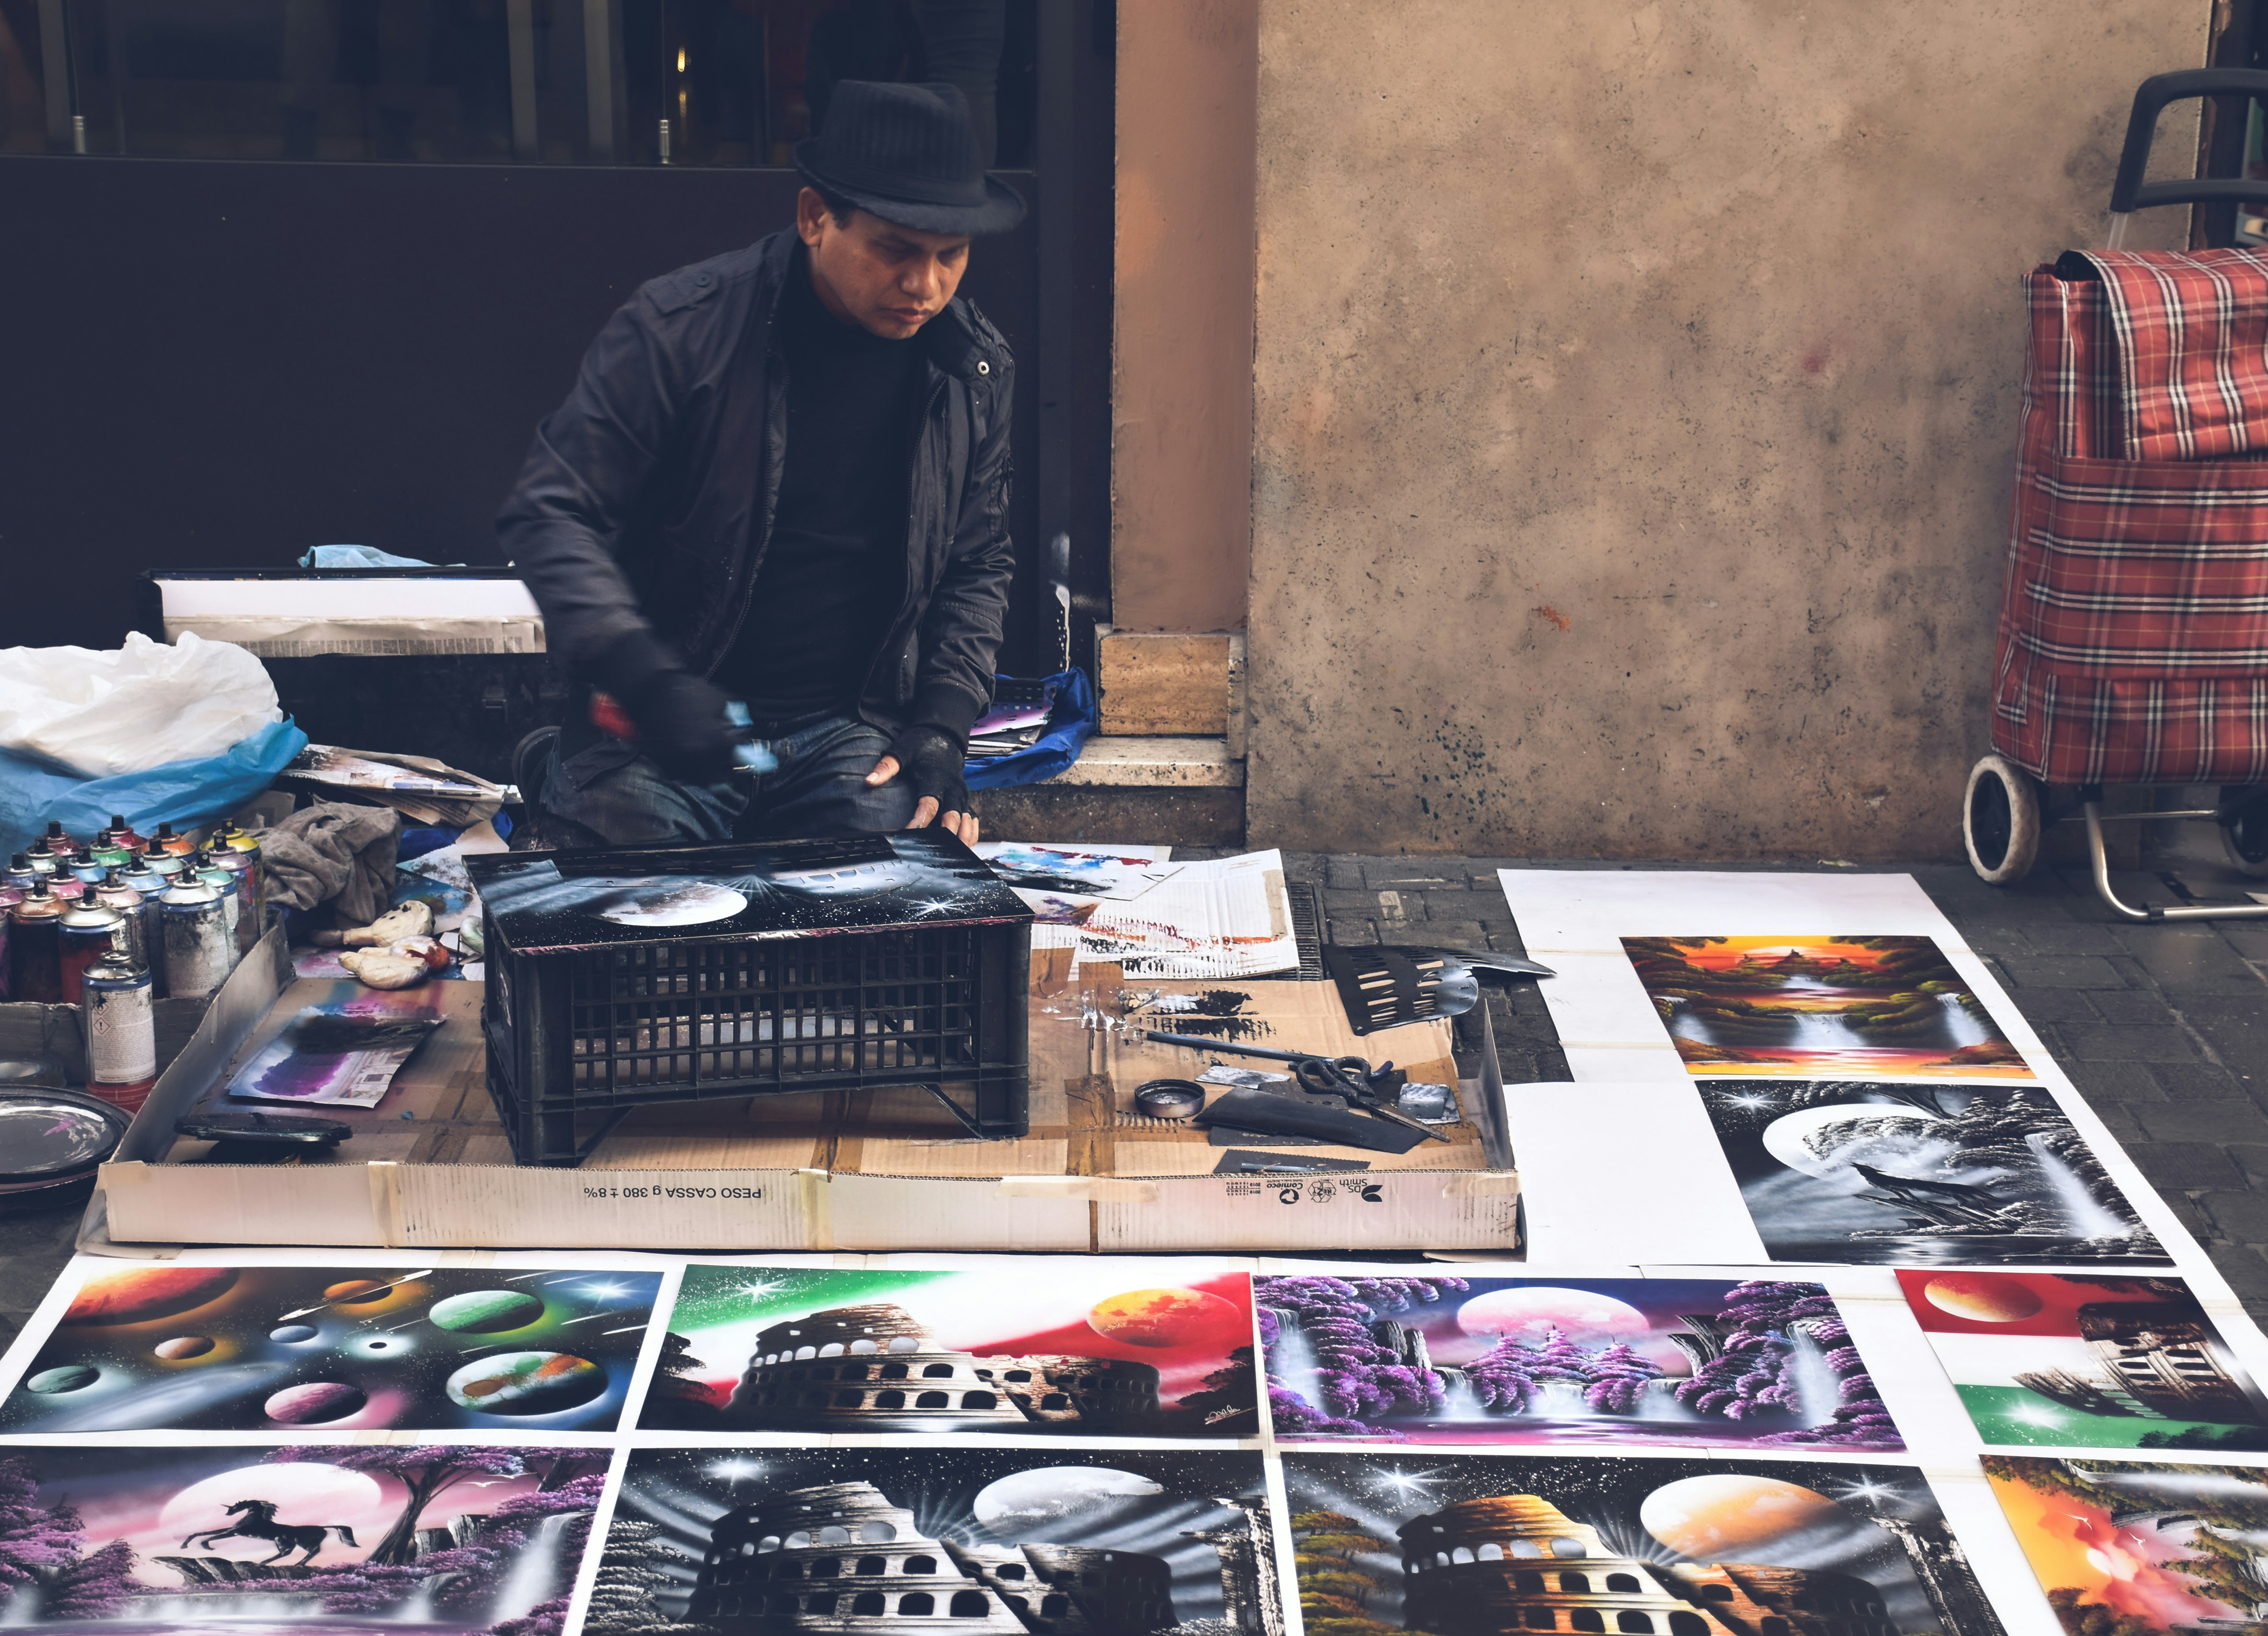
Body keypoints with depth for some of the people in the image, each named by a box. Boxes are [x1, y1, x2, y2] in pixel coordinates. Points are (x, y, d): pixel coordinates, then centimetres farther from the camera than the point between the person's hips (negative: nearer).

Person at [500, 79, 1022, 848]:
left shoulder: (975, 369, 3)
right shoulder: (680, 327, -11)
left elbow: (977, 563, 16)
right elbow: (549, 512, -12)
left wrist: (943, 724, 0)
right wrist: (647, 677, -27)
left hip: (851, 728, 4)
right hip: (656, 727, -3)